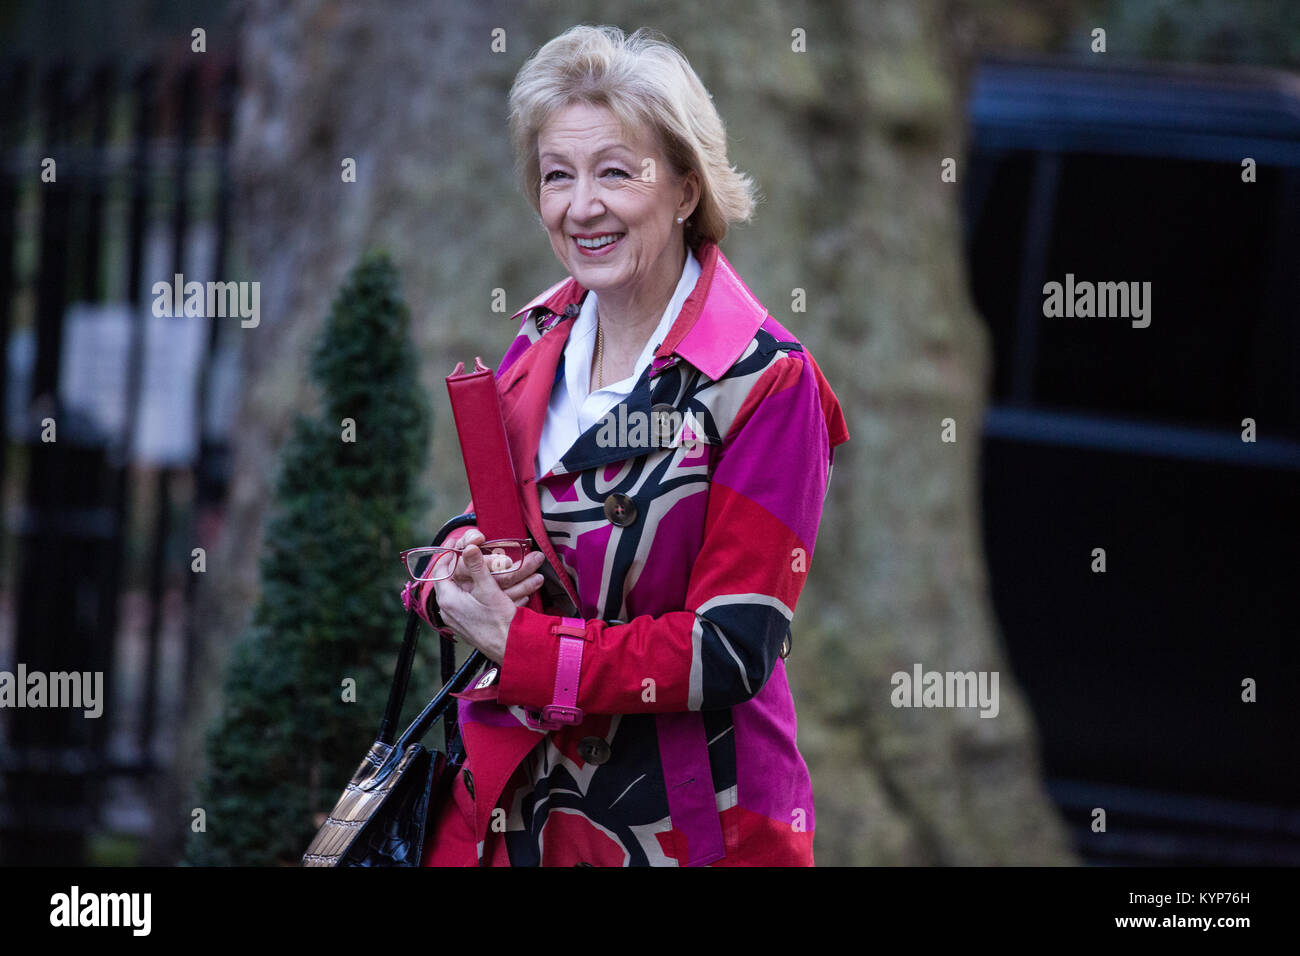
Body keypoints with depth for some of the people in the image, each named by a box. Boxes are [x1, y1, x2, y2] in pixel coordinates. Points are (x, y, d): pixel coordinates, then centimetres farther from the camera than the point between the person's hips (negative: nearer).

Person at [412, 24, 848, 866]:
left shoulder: (766, 383, -16)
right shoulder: (541, 340, 4)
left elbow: (731, 652, -20)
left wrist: (515, 642, -20)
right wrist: (461, 575, -9)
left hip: (681, 824, -6)